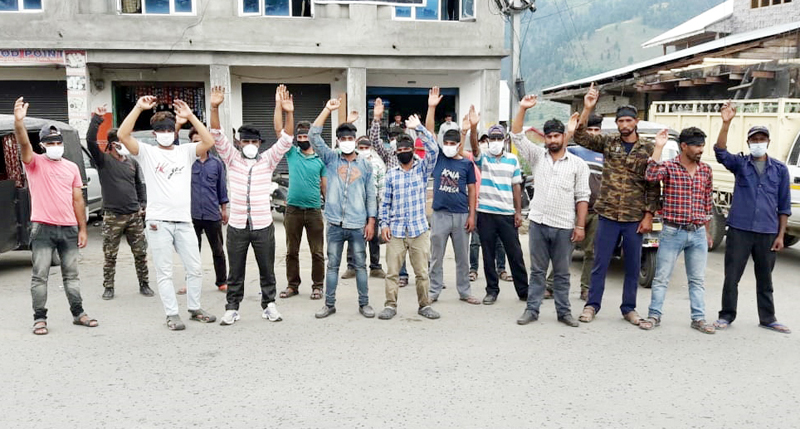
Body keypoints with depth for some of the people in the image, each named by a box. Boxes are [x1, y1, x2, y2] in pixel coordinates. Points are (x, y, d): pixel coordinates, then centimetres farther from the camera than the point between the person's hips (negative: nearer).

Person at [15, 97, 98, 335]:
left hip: (69, 228, 4)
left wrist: (83, 229, 8)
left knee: (71, 274, 12)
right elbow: (23, 144, -22)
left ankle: (78, 313, 21)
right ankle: (40, 318, 9)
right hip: (43, 228, -4)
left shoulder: (72, 167, 11)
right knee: (40, 276, 0)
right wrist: (19, 122, -41)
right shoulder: (35, 163, 0)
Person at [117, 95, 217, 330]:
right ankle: (172, 314, 10)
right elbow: (122, 135, -10)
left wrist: (190, 116, -8)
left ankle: (195, 308, 24)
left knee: (195, 268, 9)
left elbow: (209, 142, -4)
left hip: (184, 220, 3)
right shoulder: (147, 153, 4)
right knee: (164, 272, 2)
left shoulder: (185, 152, 11)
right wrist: (139, 108, -14)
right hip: (158, 221, -3)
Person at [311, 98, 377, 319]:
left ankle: (364, 303, 18)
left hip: (358, 225, 0)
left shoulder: (365, 165, 5)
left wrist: (371, 221, -1)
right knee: (332, 265, 8)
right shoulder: (331, 159, 4)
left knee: (360, 265, 8)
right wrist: (327, 109, -9)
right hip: (335, 224, 0)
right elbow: (314, 136, -6)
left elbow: (370, 195, 5)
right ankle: (329, 304, 18)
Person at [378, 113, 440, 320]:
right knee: (392, 271, 3)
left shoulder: (423, 168, 6)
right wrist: (384, 223, -2)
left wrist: (419, 128, -14)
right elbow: (385, 201, 8)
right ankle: (390, 305, 12)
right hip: (395, 230, 1)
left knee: (422, 271, 4)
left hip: (419, 229, -1)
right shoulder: (391, 174, 9)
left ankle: (424, 305, 16)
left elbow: (433, 149, -10)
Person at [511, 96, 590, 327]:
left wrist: (580, 225, -6)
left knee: (562, 273, 9)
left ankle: (564, 311, 19)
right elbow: (517, 136, -2)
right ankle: (532, 309, 15)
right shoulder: (537, 156, 6)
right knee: (537, 270, 9)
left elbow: (582, 197, 0)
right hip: (538, 223, 1)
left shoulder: (578, 164, 2)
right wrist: (523, 109, -12)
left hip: (564, 227, -1)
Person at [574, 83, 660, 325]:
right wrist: (587, 109, -17)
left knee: (633, 265, 9)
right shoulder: (608, 143, 5)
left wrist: (648, 215, -3)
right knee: (600, 263, 6)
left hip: (635, 217, 0)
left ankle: (629, 308, 23)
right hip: (608, 214, 0)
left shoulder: (648, 149, 2)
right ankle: (592, 305, 17)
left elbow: (653, 185, 2)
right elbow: (580, 137, -7)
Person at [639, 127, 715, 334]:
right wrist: (659, 147, -26)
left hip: (698, 233, 4)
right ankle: (654, 315, 14)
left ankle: (698, 318, 21)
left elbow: (708, 201, 15)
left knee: (697, 280, 11)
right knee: (661, 278, 4)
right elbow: (651, 176, -28)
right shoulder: (668, 167, -6)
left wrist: (706, 231, 16)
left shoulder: (705, 170, 8)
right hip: (672, 232, -4)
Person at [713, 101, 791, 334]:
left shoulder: (780, 169, 6)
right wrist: (726, 123, -29)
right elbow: (720, 152, -17)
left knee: (765, 279, 13)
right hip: (739, 229, -1)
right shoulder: (740, 163, 3)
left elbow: (784, 205, 8)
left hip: (767, 232, 2)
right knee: (732, 276, 3)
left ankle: (767, 319, 27)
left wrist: (780, 235, 3)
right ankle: (727, 316, 17)